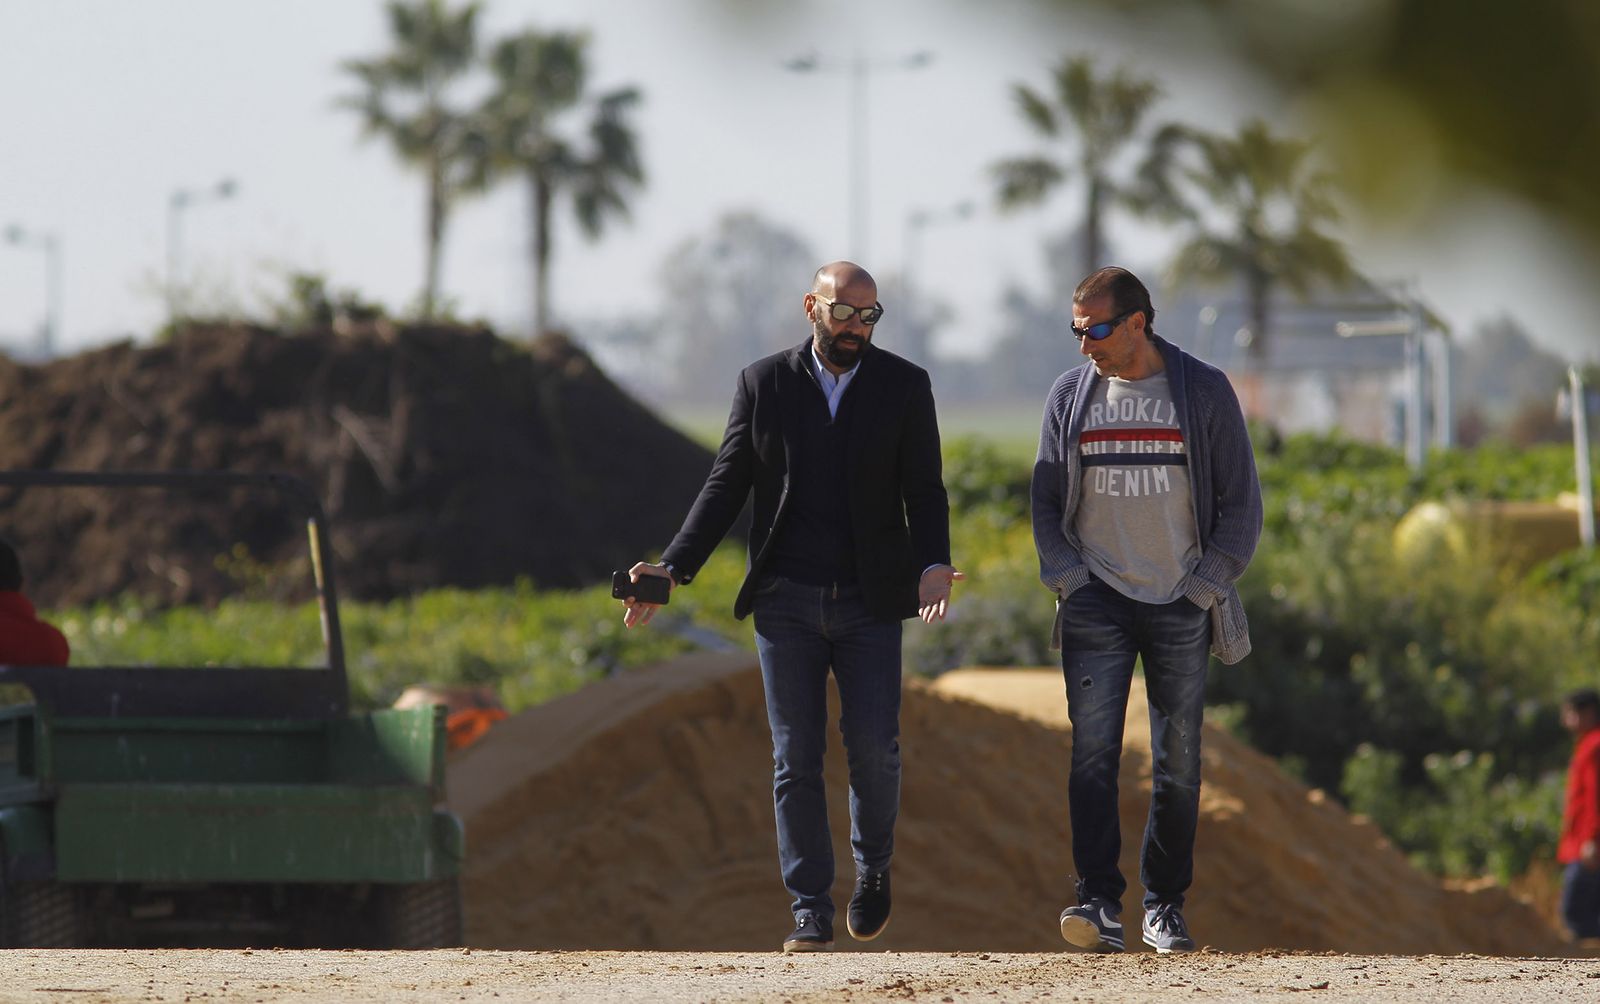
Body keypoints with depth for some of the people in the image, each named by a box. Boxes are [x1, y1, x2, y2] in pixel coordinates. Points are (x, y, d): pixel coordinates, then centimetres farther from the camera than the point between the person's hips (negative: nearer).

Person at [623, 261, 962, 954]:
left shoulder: (904, 387, 3)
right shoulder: (763, 384, 4)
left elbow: (925, 492, 0)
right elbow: (726, 486, 4)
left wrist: (932, 568, -18)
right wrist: (672, 570, -6)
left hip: (869, 603, 0)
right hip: (786, 602, 0)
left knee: (873, 746, -9)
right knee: (796, 758, -2)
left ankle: (873, 865, 19)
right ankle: (810, 914, 2)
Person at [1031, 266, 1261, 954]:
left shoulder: (1205, 392, 1)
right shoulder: (1070, 395, 7)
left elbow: (1239, 501, 4)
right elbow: (1047, 497, 12)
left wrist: (1207, 586, -4)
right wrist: (1067, 579, -2)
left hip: (1179, 606, -1)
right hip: (1097, 602, 1)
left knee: (1177, 763, 1)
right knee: (1093, 753, -13)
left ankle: (1165, 906, 12)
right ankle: (1100, 906, -19)